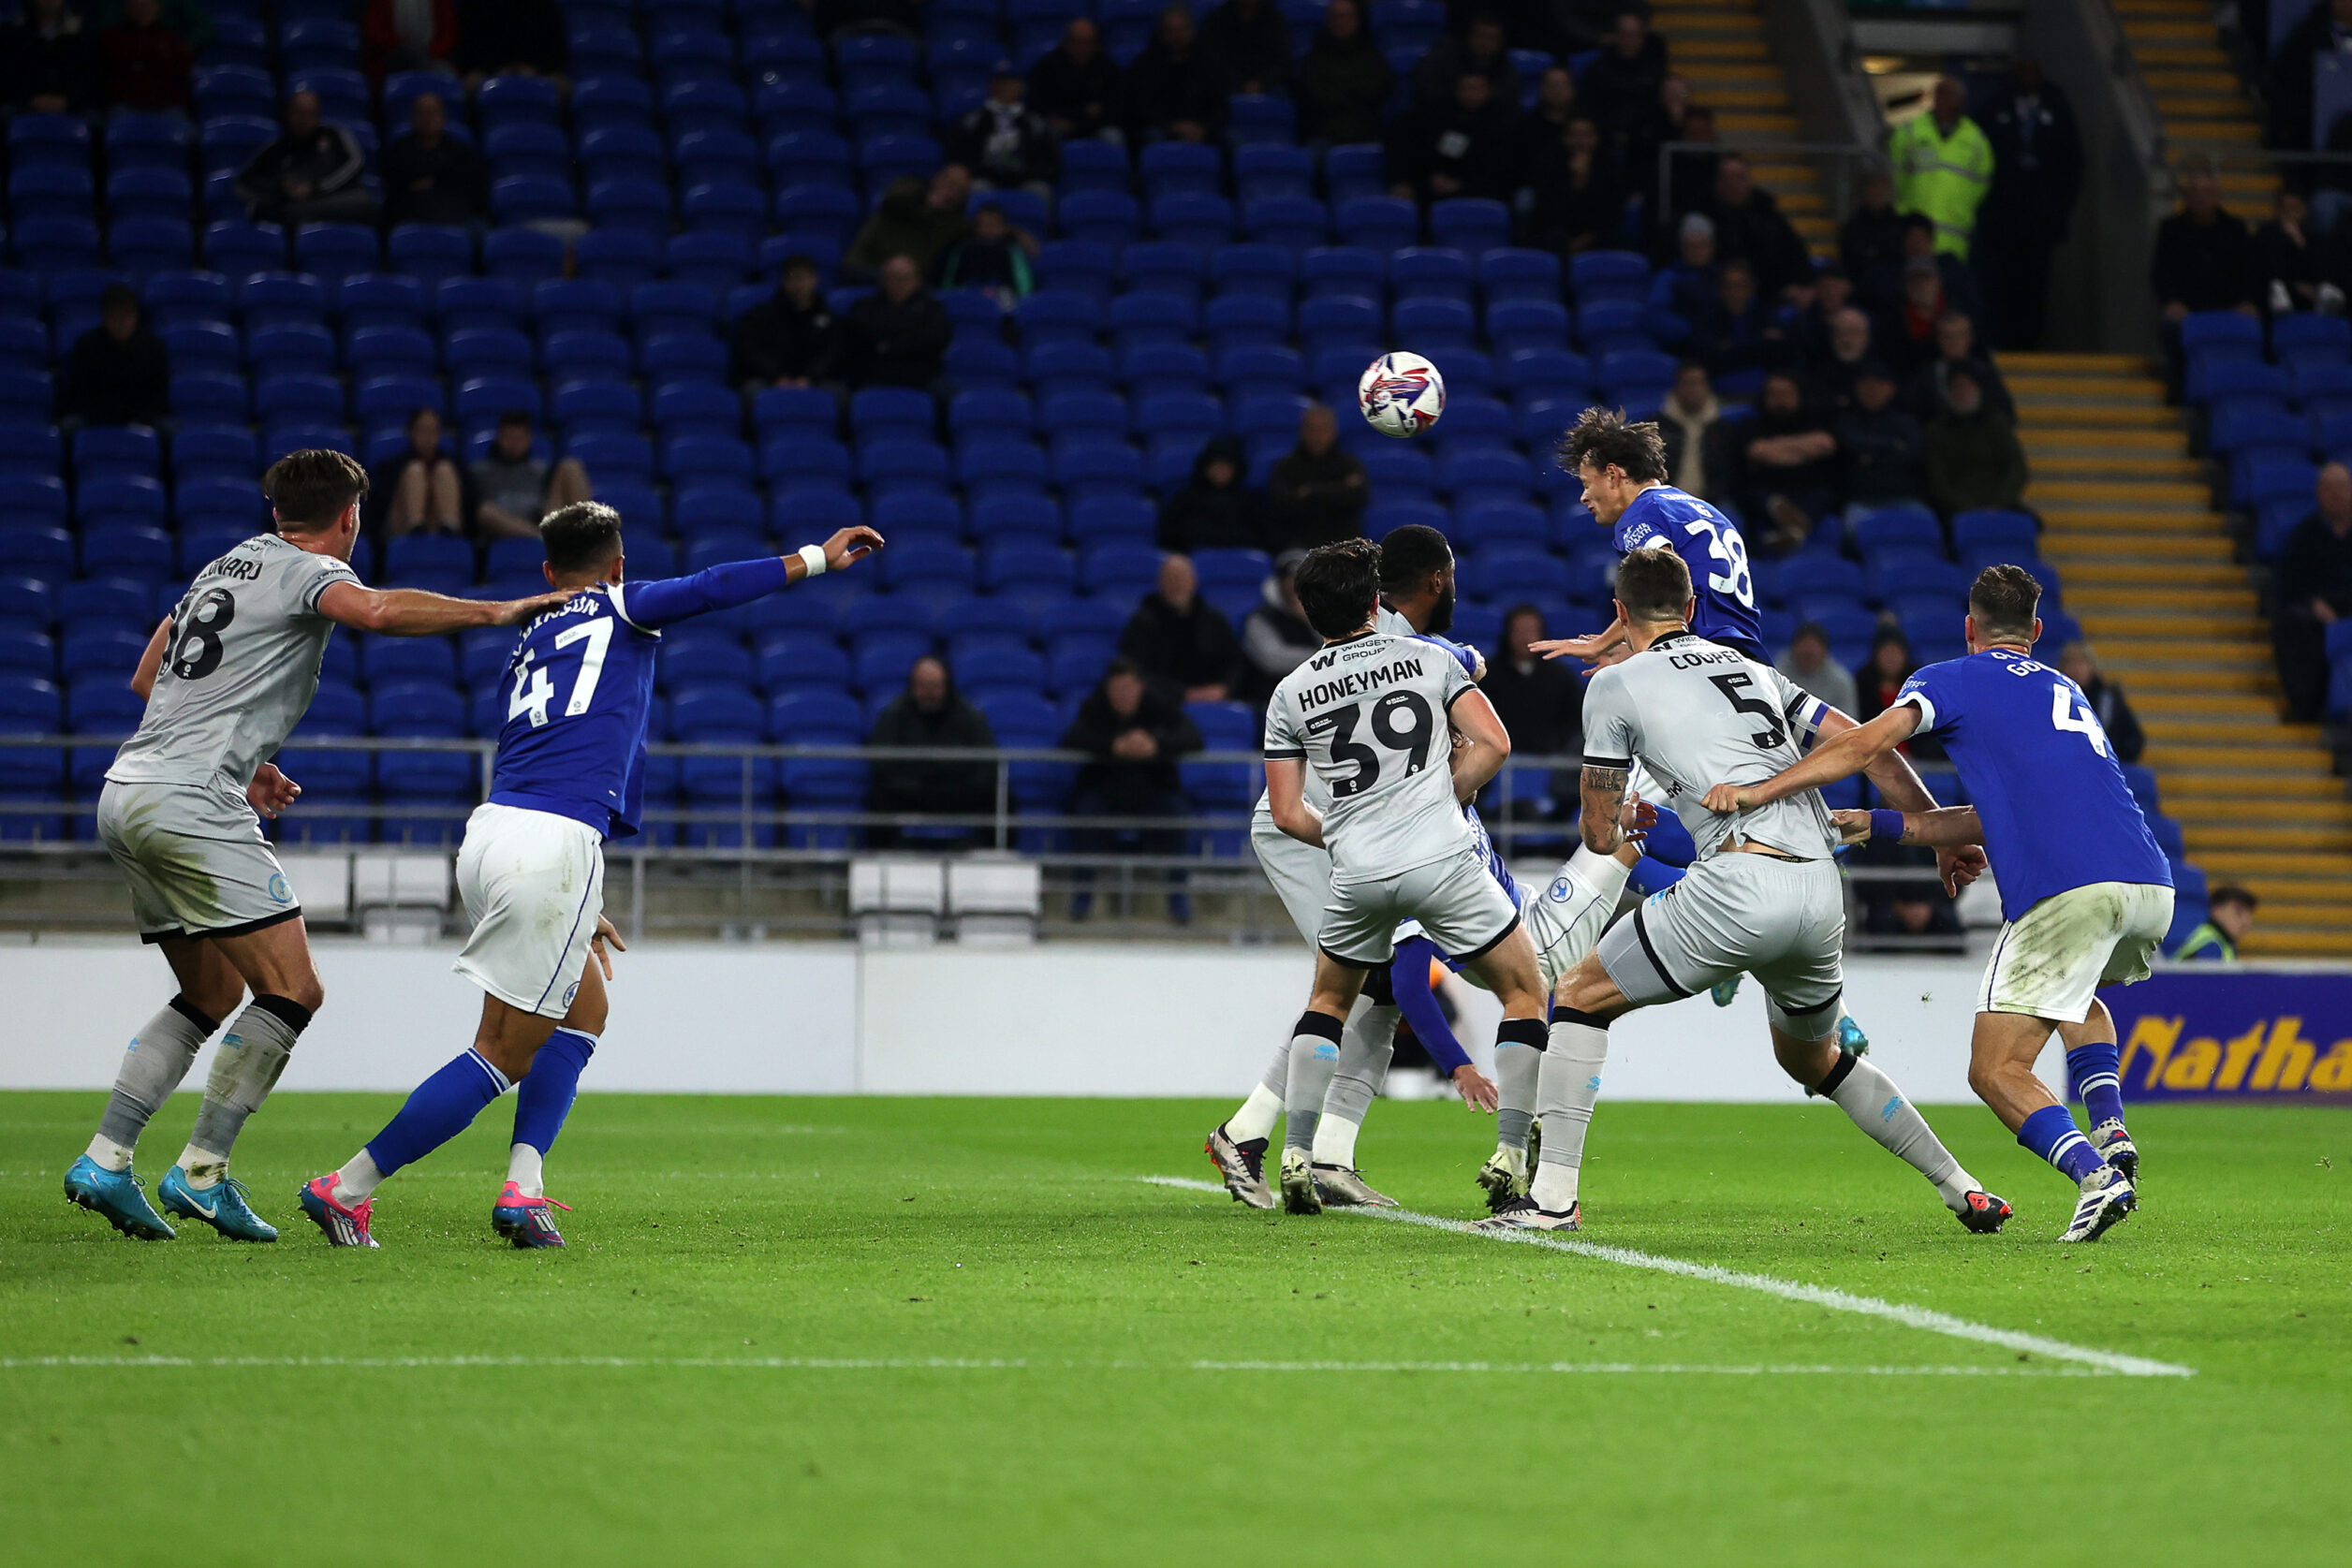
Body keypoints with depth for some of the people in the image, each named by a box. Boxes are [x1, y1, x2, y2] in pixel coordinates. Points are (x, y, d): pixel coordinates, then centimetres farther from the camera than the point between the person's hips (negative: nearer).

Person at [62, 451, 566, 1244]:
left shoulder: (227, 567, 23)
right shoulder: (310, 571, -3)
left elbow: (146, 677, 30)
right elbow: (379, 611, -26)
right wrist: (494, 611, -19)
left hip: (126, 795, 9)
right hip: (189, 801, -9)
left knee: (212, 996, 18)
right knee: (292, 991, -8)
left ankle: (104, 1161, 10)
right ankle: (201, 1172, -9)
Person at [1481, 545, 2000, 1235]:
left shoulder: (1616, 685, 9)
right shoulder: (1753, 670, 26)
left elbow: (1601, 836, 12)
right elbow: (1870, 747, 20)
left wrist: (1624, 829, 36)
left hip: (1741, 883, -6)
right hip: (1821, 890, 6)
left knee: (1581, 996, 10)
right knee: (1814, 1060, 30)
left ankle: (1553, 1197, 1)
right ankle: (1962, 1189, 28)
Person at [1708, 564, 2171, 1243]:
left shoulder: (1950, 680, 12)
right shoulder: (2065, 691, 32)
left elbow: (1869, 742, -6)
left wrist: (1759, 790, -6)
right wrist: (1879, 825, 31)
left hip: (2066, 894, -7)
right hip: (2152, 888, 7)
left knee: (1996, 1070, 2)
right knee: (2075, 999, 37)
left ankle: (2094, 1174, -21)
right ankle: (2111, 1131, 14)